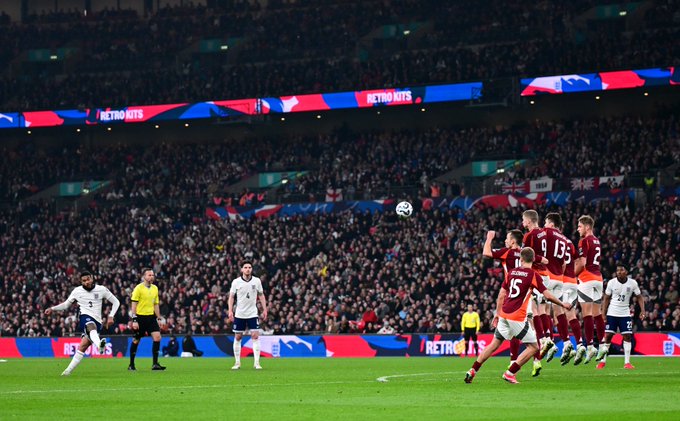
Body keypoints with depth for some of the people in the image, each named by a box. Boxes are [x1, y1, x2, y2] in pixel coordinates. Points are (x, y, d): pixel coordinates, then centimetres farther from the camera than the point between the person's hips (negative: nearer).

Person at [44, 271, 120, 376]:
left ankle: (69, 370, -4)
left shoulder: (101, 290, 7)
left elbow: (115, 302, 14)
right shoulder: (77, 291, 9)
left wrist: (111, 316, 2)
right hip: (85, 317, -1)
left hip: (97, 322, 1)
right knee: (91, 327, -39)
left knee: (83, 347, -9)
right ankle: (99, 343, -71)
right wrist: (52, 309, 11)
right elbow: (66, 304, 23)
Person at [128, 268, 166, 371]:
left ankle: (155, 364, -8)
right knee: (136, 340, 4)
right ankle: (131, 364, 17)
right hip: (140, 317, -5)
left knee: (157, 337, -10)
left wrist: (158, 318, 12)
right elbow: (134, 305, -10)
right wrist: (134, 320, -16)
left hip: (151, 317, 5)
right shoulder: (139, 288, -8)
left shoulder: (155, 288, 10)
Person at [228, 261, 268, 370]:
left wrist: (264, 310, 3)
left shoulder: (257, 281, 0)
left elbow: (261, 295, 9)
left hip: (252, 313, 0)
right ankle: (237, 362, 14)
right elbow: (231, 296, 1)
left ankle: (257, 363, -9)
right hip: (239, 314, 0)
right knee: (237, 337, 4)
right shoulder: (236, 282, -4)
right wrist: (230, 311, -9)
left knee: (255, 336, -10)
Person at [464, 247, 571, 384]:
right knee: (534, 347, 3)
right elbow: (548, 296, -8)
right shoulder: (533, 275, -6)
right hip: (517, 317, -6)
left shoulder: (512, 272, 10)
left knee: (495, 343, 19)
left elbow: (501, 294, 15)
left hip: (504, 315, 6)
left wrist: (497, 313, 24)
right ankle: (510, 373, -4)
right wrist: (563, 304, 8)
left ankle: (472, 371, 14)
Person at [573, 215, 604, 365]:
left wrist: (573, 274, -3)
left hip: (587, 279, -8)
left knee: (587, 313, -10)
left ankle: (590, 346, -16)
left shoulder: (584, 241, -10)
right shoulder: (597, 241, 17)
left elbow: (582, 263, -15)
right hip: (598, 278, 8)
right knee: (597, 313, 12)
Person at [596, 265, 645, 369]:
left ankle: (627, 362, -3)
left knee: (627, 336, -6)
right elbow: (606, 299, 1)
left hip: (625, 313, 1)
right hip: (612, 313, -1)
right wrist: (603, 314, -5)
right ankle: (602, 361, 4)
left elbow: (639, 297, 4)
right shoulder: (611, 283, -6)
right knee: (607, 335, -4)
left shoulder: (632, 283, -5)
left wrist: (642, 310, -10)